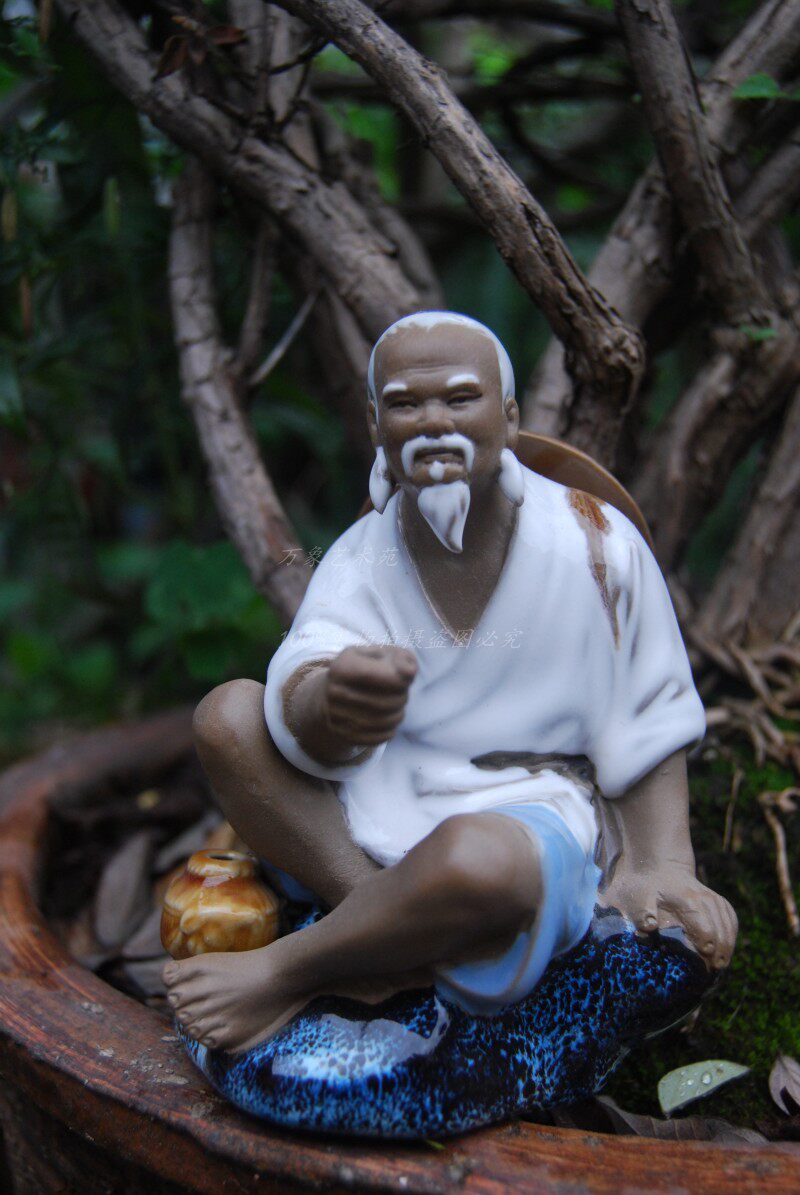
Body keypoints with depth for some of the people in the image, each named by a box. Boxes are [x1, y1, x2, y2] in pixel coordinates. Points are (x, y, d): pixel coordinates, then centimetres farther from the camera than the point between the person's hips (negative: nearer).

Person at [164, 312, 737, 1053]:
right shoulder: (361, 556, -1)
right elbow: (305, 725, -21)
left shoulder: (596, 545, -8)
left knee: (474, 858, -39)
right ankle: (385, 941, -23)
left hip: (531, 814, -3)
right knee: (227, 714, -17)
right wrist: (332, 707, -46)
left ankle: (284, 975, -12)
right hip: (372, 814, 4)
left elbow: (649, 730, 0)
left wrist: (663, 868, -14)